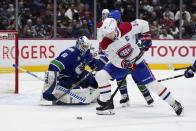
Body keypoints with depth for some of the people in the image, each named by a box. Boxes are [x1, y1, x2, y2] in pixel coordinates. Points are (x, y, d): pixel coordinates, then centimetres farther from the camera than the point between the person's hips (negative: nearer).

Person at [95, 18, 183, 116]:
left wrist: (146, 37, -13)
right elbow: (114, 60, -19)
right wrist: (124, 64, -36)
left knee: (152, 84, -8)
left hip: (137, 61, -2)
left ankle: (173, 103, 6)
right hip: (119, 63, 2)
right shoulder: (105, 45, -20)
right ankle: (108, 104, -7)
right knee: (100, 76, -16)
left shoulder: (127, 28, -24)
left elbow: (143, 24, -8)